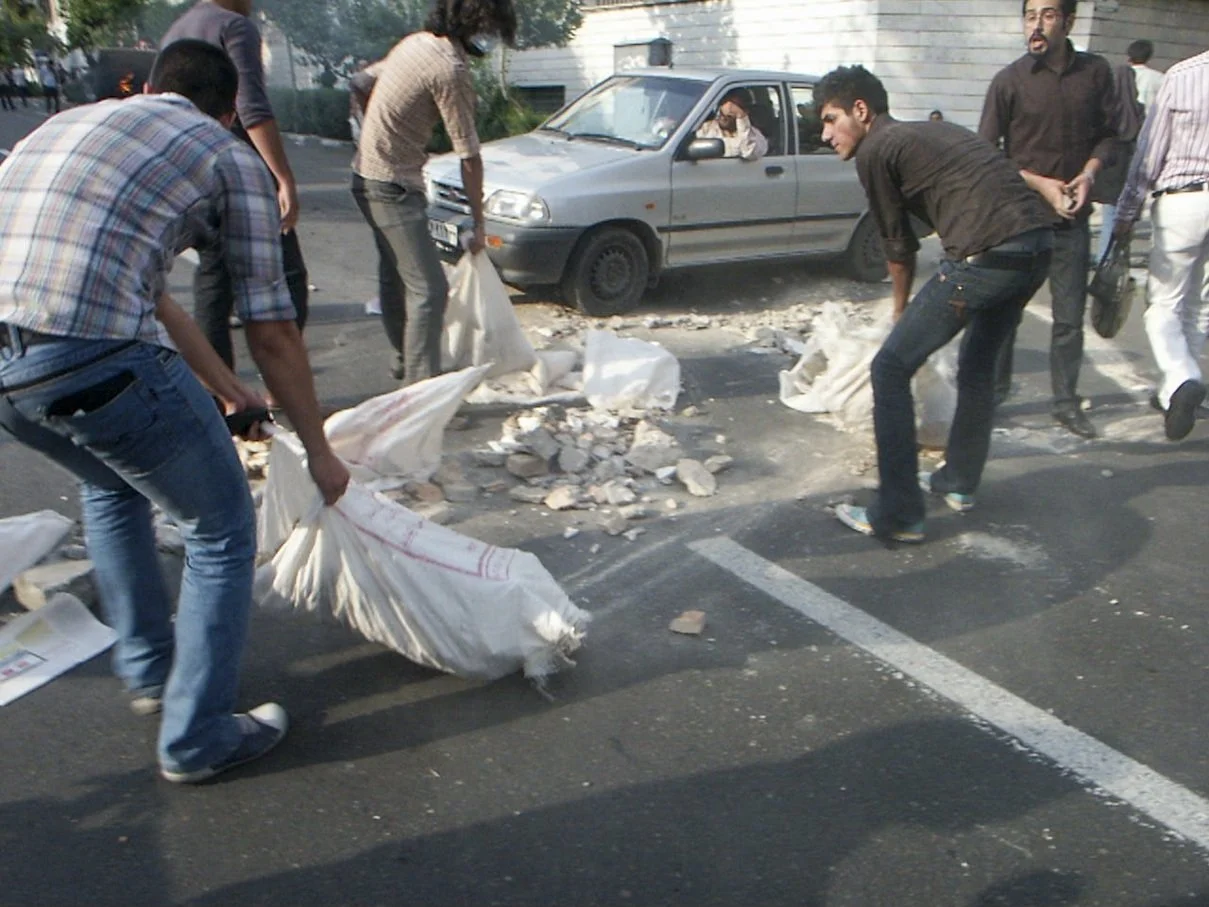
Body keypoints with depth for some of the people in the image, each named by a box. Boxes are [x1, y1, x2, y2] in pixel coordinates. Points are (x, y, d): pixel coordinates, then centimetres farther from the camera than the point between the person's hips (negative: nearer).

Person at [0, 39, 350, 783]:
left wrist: (226, 387, 46)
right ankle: (199, 740, 24)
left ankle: (149, 672, 46)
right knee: (222, 531, 15)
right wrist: (319, 450, 21)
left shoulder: (71, 122, 31)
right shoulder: (229, 156, 10)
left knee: (111, 485, 35)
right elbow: (271, 333, 8)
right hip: (94, 359, -7)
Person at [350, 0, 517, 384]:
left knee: (395, 275, 21)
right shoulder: (451, 69, -19)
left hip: (367, 175, 10)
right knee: (429, 289, -10)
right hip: (392, 186, -10)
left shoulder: (416, 42, 8)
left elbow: (360, 85, 19)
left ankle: (405, 361, 35)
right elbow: (469, 156, -16)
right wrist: (478, 224, -9)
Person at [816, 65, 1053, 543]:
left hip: (986, 255, -9)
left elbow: (899, 244, 9)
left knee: (891, 369, 0)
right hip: (1039, 243, 9)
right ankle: (959, 481, 41)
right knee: (978, 365, 27)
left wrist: (901, 307, 26)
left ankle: (897, 515, 1)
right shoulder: (932, 131, 27)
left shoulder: (875, 150, 3)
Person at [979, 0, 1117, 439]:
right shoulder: (1009, 81, -7)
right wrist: (1041, 184, -13)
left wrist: (1088, 173, -9)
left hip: (1072, 219, 2)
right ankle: (992, 395, 20)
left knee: (1070, 317, 7)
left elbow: (1108, 134, 10)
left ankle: (1066, 403, 20)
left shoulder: (1096, 72, 1)